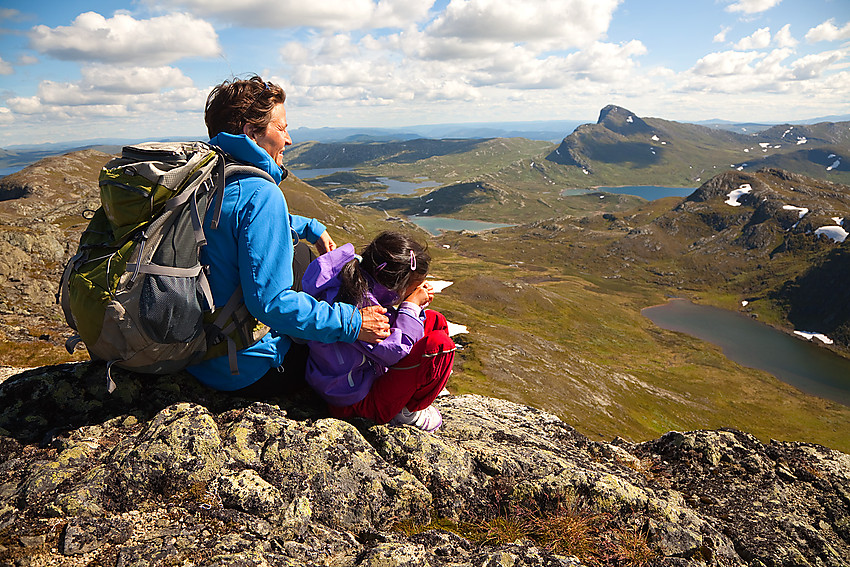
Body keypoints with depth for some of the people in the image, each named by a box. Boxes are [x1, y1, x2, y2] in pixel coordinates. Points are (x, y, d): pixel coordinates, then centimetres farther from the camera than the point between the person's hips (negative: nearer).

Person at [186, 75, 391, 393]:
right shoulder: (260, 194, -26)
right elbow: (270, 303, -32)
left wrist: (310, 228, 25)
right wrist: (350, 323, -25)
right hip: (245, 370, -9)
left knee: (298, 248, 22)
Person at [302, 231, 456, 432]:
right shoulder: (350, 301, -31)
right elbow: (393, 351, -29)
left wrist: (418, 302, -5)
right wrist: (411, 306, -19)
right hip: (355, 401, -10)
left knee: (435, 321, 9)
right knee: (440, 344, -24)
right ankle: (406, 411, -3)